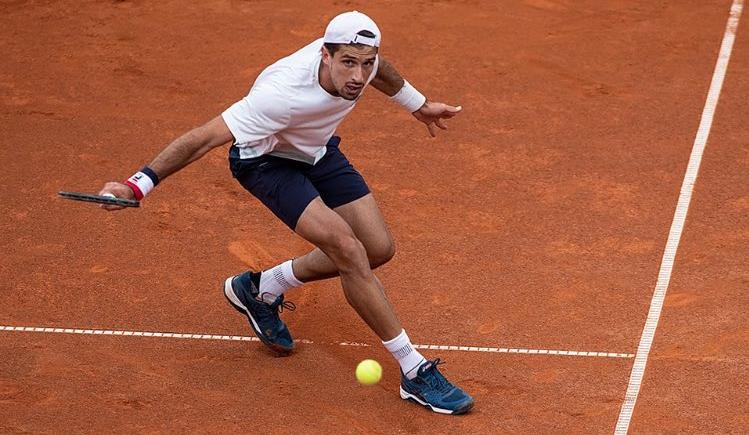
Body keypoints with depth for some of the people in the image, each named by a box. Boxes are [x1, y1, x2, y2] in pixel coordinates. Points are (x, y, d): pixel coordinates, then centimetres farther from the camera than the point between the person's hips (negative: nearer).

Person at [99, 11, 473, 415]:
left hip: (318, 151, 7)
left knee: (379, 248, 3)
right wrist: (139, 185, -42)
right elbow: (205, 138, -38)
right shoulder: (283, 93, -41)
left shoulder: (361, 57, -22)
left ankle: (260, 289, 21)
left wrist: (418, 104, 21)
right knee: (348, 249, -23)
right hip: (266, 159, -7)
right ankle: (414, 371, -11)